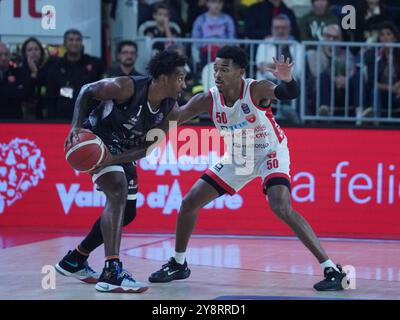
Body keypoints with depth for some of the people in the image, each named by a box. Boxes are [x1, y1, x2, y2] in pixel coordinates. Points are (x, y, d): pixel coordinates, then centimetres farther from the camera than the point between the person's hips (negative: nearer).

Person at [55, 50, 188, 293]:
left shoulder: (171, 111, -12)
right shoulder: (126, 88, -29)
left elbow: (147, 147, -12)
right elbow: (87, 92, -13)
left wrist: (113, 160, -27)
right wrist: (77, 126, -25)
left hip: (123, 151, 8)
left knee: (127, 213, 14)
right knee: (118, 193, -29)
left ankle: (75, 261, 31)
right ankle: (112, 272, -38)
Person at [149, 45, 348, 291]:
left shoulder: (257, 90, -29)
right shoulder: (208, 100, -17)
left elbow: (291, 94, -45)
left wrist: (288, 79, -67)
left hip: (271, 154, -6)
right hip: (238, 158, 6)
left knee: (282, 209, -29)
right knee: (189, 202, 4)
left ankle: (332, 269, -25)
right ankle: (178, 264, 26)